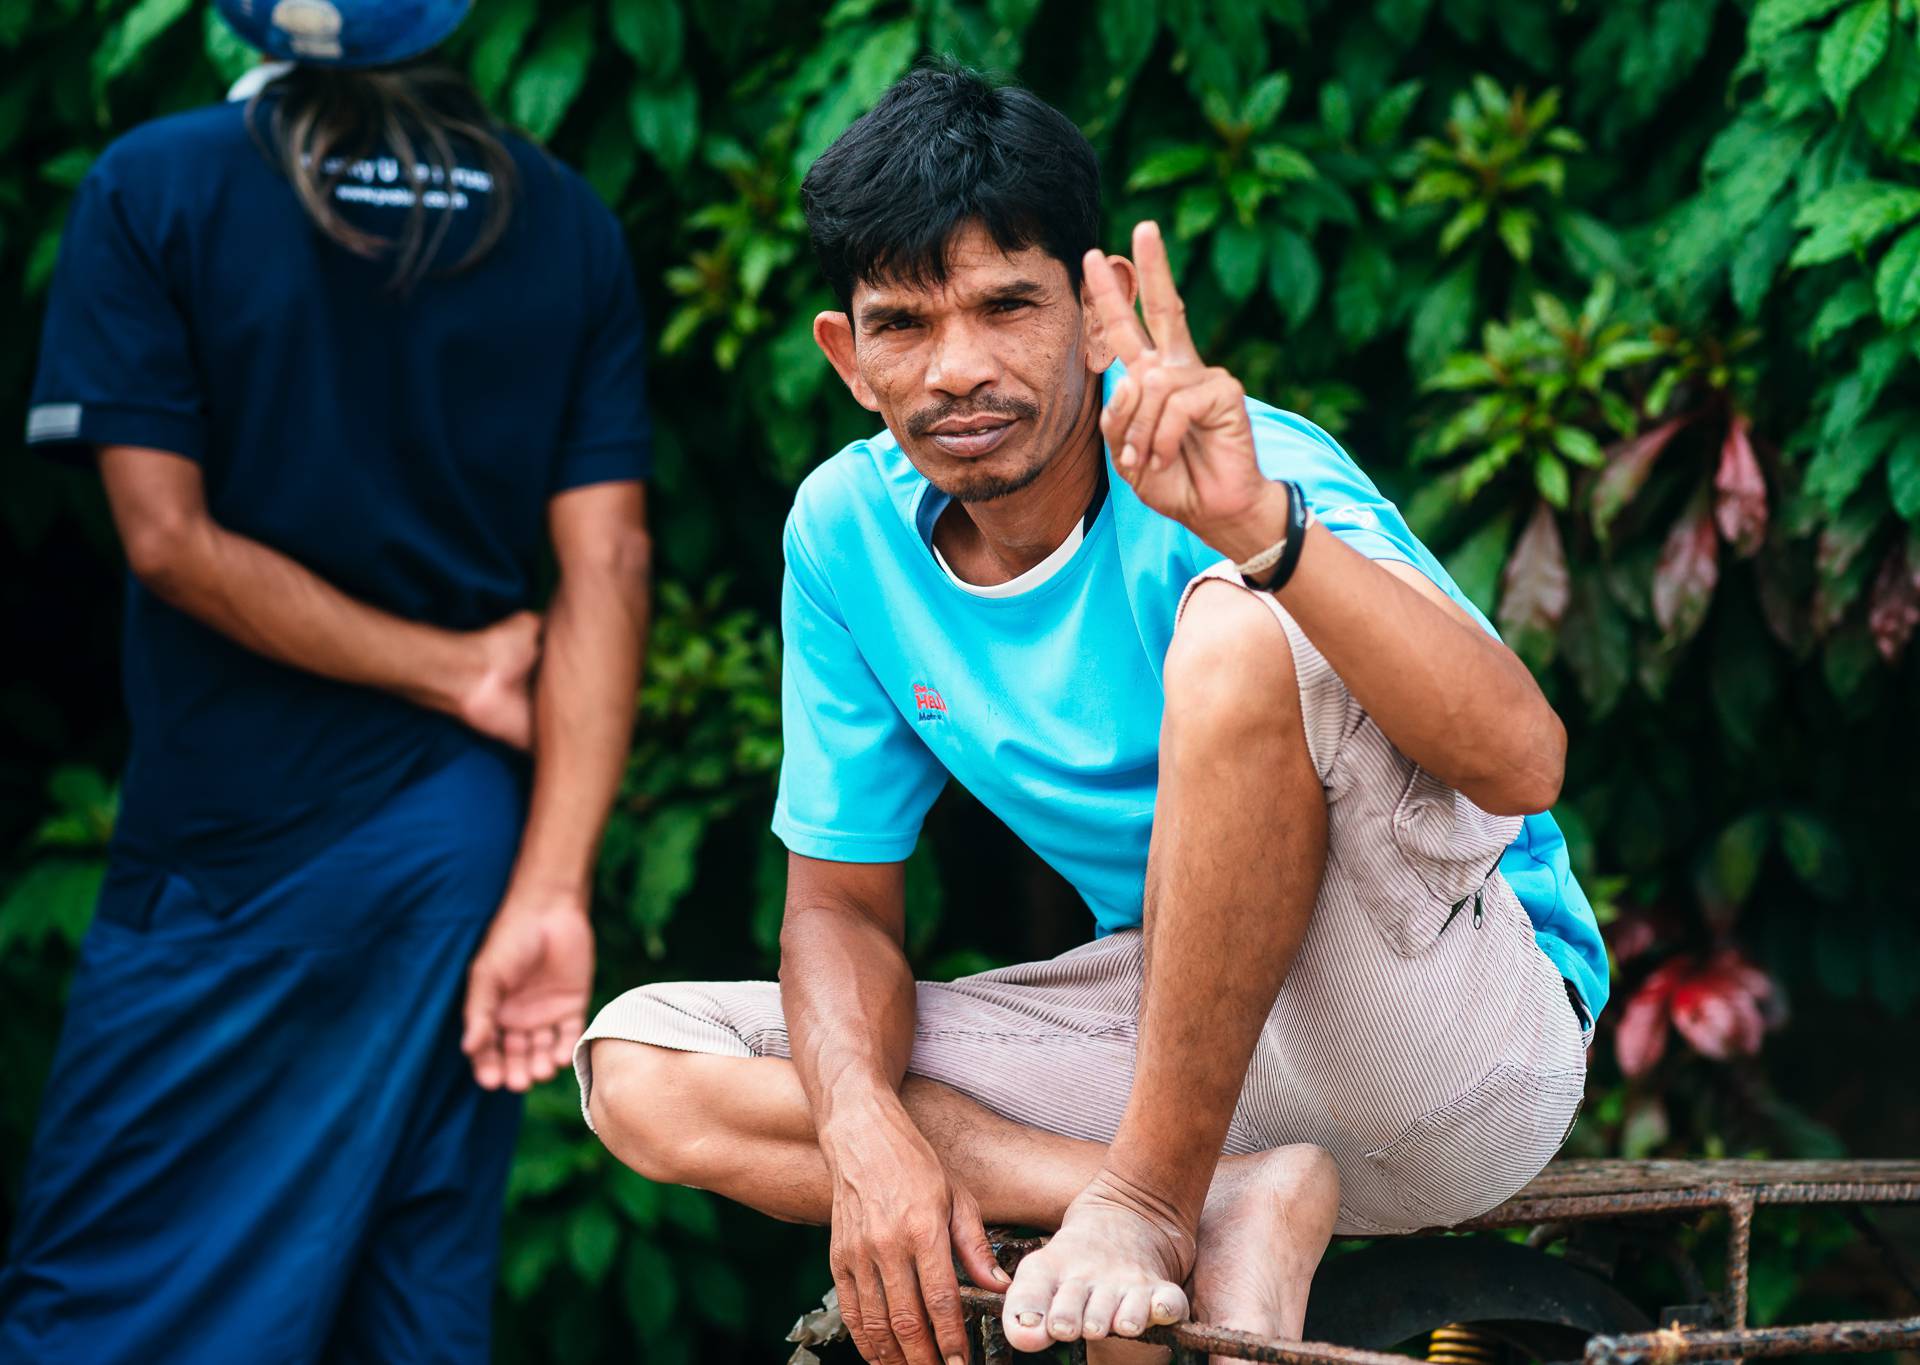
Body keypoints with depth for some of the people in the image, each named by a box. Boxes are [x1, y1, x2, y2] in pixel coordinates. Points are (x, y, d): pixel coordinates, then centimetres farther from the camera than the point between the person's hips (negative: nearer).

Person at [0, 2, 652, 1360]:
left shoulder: (155, 191, -10)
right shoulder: (570, 225, 1)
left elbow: (167, 535, -13)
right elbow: (607, 562, -5)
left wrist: (459, 673, -5)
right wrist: (549, 894, -9)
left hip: (233, 859, -4)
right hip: (467, 847, 5)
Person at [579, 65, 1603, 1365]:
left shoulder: (1228, 475, -19)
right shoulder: (847, 527, 0)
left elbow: (1522, 764, -34)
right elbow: (844, 897, 7)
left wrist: (1264, 527, -48)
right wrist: (864, 1129, -15)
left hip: (1460, 1029, -7)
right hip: (1180, 1026, 7)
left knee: (1241, 632, -32)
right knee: (642, 1068, -7)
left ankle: (1150, 1205, -22)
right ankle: (1236, 1208, -18)